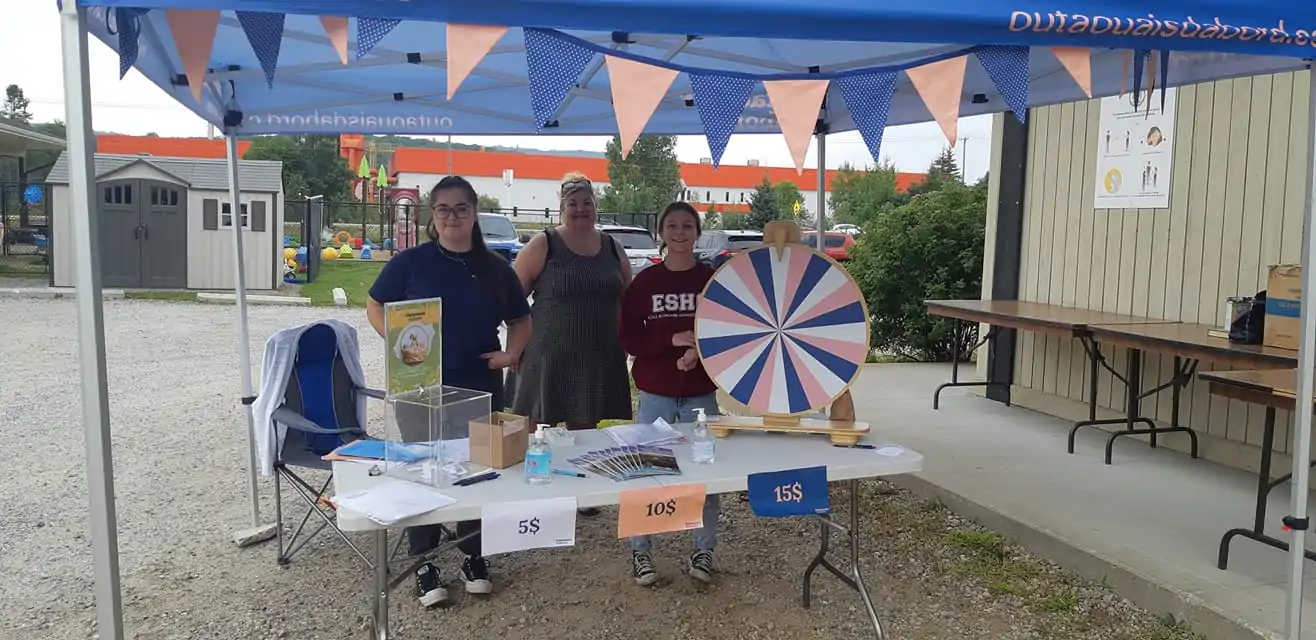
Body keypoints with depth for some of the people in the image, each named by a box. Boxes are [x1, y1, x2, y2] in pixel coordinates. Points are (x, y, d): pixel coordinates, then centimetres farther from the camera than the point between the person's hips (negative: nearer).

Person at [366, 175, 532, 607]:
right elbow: (375, 307, 3)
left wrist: (512, 352, -6)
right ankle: (424, 564, 18)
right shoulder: (410, 262, -3)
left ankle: (474, 557, 27)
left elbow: (520, 319, 13)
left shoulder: (496, 268, 5)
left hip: (481, 388, 3)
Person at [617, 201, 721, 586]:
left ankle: (704, 550, 20)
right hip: (655, 391, 0)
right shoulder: (644, 282, -1)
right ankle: (639, 552, 16)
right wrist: (674, 340, -18)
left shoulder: (713, 280, -1)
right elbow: (627, 338, -5)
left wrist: (701, 350, -19)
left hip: (702, 391, 1)